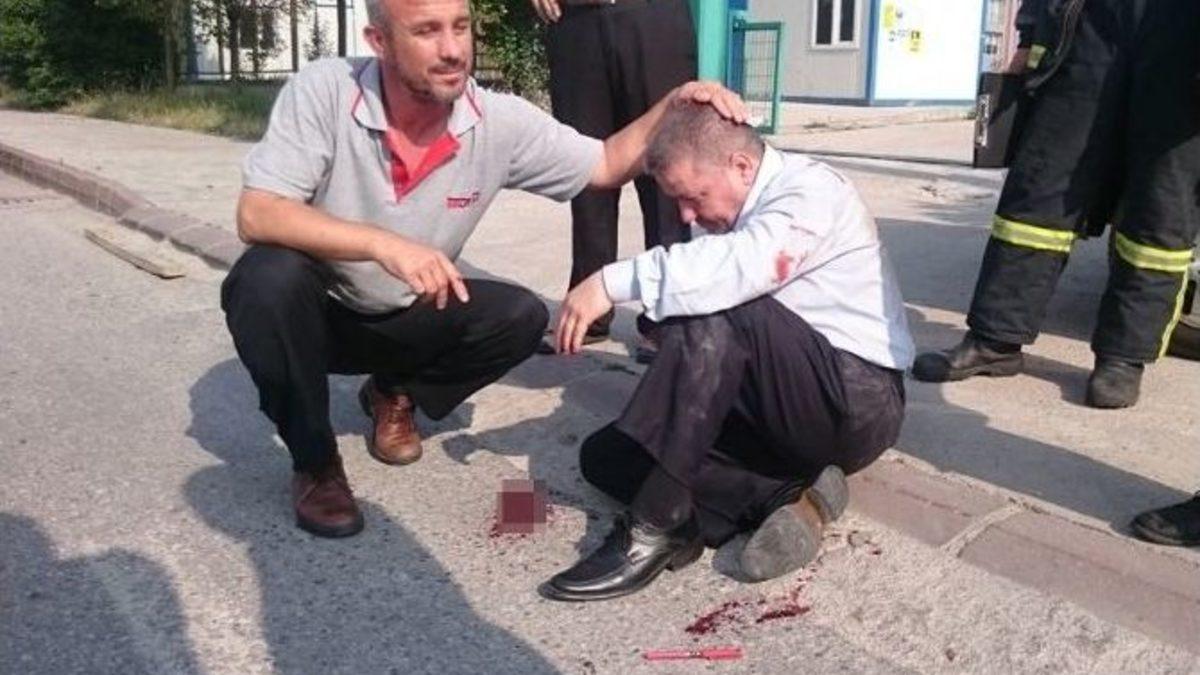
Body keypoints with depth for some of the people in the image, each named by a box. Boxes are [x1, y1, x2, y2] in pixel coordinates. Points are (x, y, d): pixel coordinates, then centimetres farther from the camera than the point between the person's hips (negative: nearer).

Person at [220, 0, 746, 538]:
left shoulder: (501, 122, -16)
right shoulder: (322, 90, -25)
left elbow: (607, 165, -6)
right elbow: (256, 215, -32)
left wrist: (676, 106, -24)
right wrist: (382, 243, -46)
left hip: (401, 320, 3)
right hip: (311, 310, -2)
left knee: (521, 317, -18)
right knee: (271, 277, -35)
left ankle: (394, 394, 10)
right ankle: (314, 461, -11)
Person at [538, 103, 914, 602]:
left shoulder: (811, 189, -13)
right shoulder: (735, 215, 11)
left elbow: (741, 268, -33)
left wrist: (615, 281, -33)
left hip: (856, 402, -8)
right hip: (783, 411, 8)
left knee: (714, 312, -32)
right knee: (604, 454, -4)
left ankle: (656, 527, -30)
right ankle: (787, 499, -18)